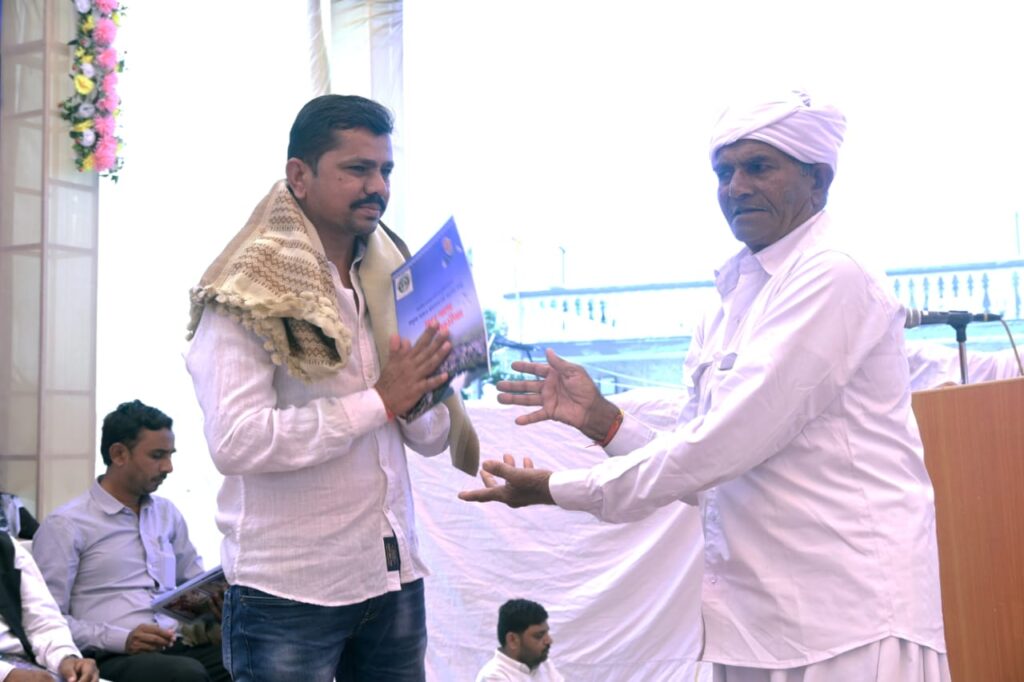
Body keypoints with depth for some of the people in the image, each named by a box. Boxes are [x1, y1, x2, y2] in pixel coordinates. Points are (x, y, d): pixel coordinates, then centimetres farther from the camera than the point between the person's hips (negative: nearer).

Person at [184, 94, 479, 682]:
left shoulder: (390, 285, 10)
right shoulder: (244, 297, -8)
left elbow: (432, 439, 11)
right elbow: (235, 442, -22)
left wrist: (424, 387, -11)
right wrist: (378, 402, -20)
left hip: (394, 577, 6)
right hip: (288, 591, -5)